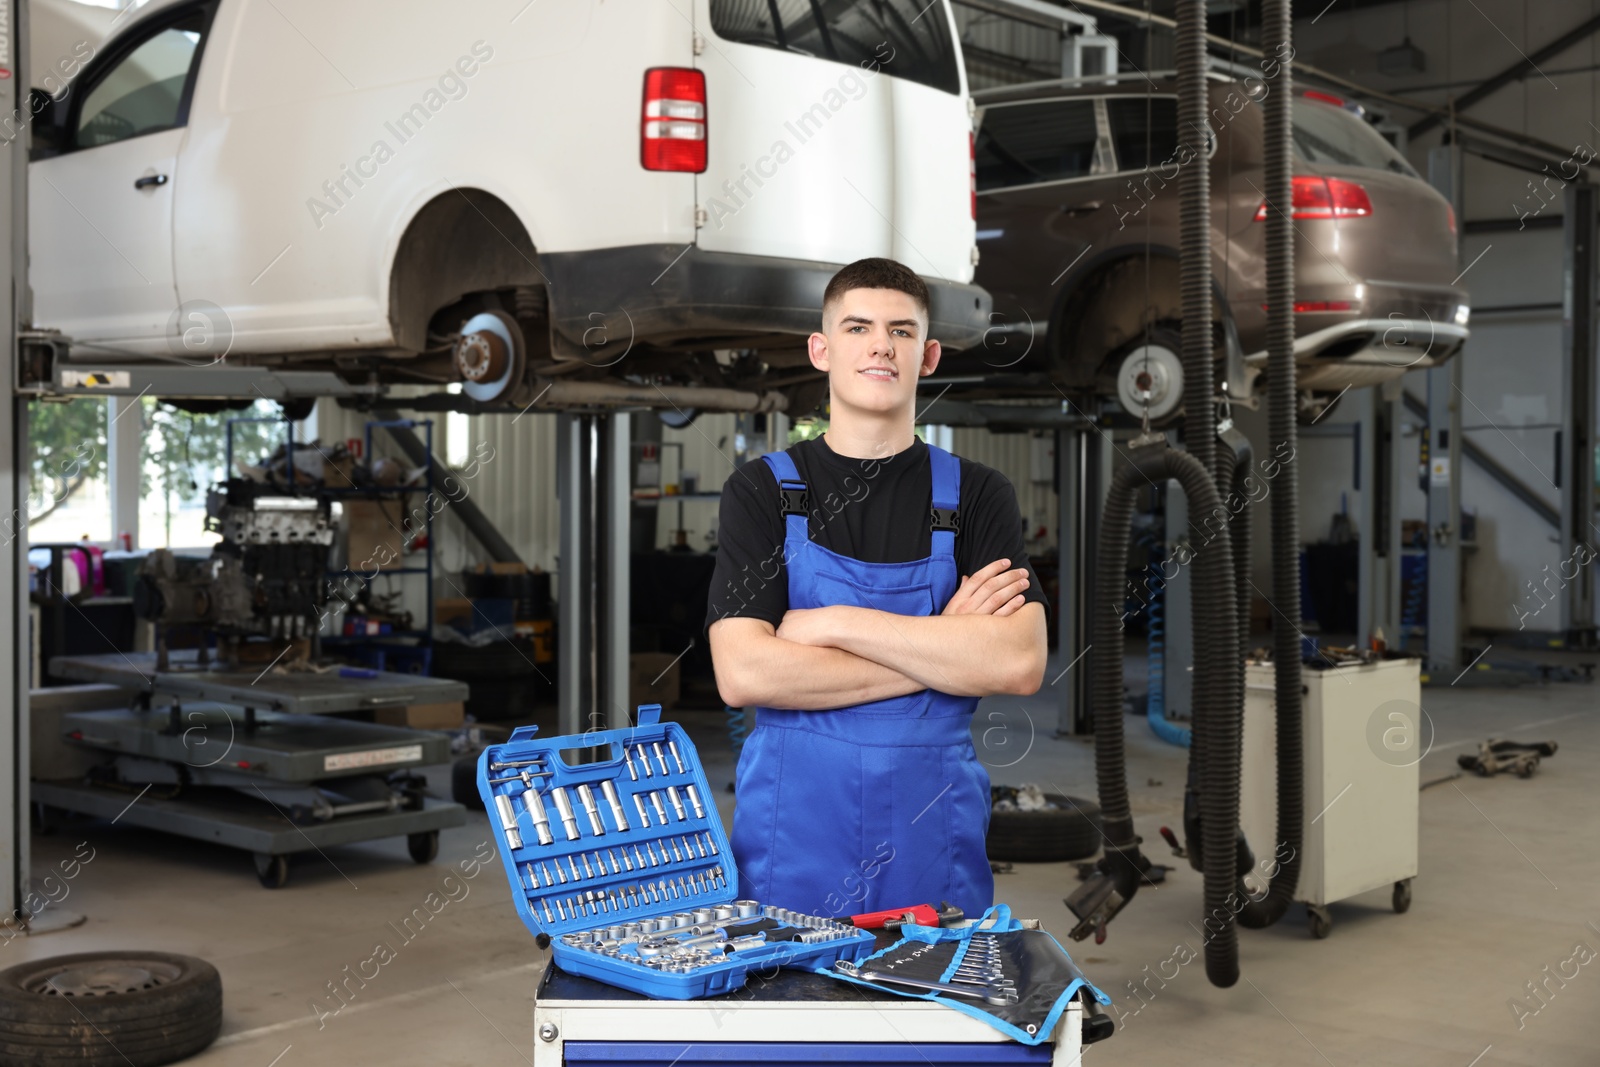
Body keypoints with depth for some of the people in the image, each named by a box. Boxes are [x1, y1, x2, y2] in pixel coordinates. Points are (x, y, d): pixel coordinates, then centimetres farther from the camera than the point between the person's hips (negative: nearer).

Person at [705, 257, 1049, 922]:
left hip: (934, 823, 1)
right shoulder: (761, 490, 1)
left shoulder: (975, 494, 4)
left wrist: (835, 623, -14)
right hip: (793, 831, -1)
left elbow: (1020, 664, -11)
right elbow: (742, 674, -12)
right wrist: (939, 648, -11)